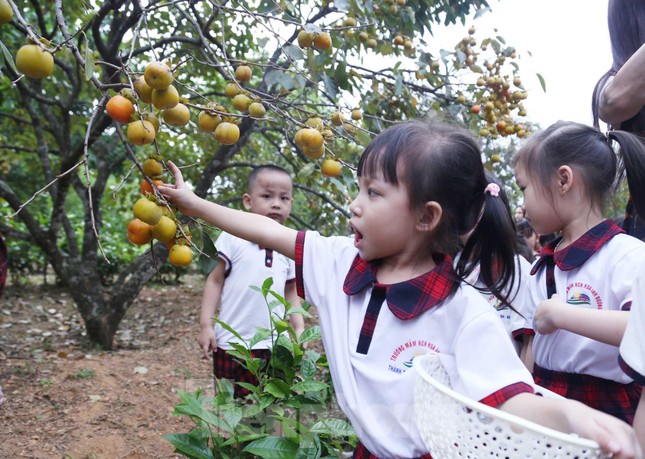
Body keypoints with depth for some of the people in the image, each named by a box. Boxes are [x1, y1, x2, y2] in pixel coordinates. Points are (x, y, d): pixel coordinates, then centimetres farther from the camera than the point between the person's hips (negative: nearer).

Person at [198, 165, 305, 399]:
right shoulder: (233, 237, -7)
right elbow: (215, 280, -4)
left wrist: (299, 328, 5)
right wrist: (206, 324, -8)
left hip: (274, 345, 3)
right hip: (231, 344, -3)